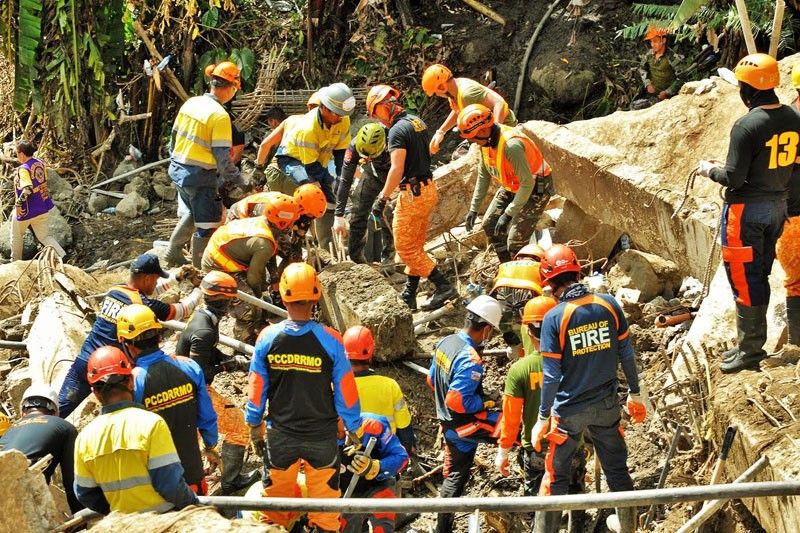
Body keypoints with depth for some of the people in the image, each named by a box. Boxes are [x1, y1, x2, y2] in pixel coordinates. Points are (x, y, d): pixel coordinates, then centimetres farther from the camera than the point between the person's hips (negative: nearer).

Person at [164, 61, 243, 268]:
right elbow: (222, 157, -19)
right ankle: (198, 270, 6)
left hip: (177, 170, 8)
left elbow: (174, 136, 13)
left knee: (194, 213, 29)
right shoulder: (220, 115, -19)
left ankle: (173, 253, 36)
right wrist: (238, 182, -9)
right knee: (207, 227, 3)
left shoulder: (191, 103, 3)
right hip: (200, 177, -8)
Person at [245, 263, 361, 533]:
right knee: (324, 499, 12)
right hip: (322, 437, -1)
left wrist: (254, 426, 12)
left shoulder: (267, 338, -13)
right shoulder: (329, 340, -17)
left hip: (281, 436, 1)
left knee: (276, 499, 18)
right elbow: (346, 391, -9)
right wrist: (353, 429, 5)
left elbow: (256, 388, -3)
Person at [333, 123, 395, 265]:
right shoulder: (354, 146, -32)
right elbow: (345, 181, -26)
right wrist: (338, 215, -26)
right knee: (358, 211, -3)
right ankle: (356, 257, 10)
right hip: (373, 172, 3)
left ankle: (387, 260, 1)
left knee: (386, 217, -13)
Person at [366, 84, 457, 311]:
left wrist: (382, 198, -19)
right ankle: (409, 297, 20)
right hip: (429, 188, 9)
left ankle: (444, 286, -5)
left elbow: (397, 169, -23)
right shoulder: (418, 122, 11)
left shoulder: (398, 130, -17)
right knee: (415, 246, 15)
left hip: (413, 194, -9)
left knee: (405, 247, -1)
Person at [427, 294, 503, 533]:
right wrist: (484, 403, -15)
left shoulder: (445, 343, 0)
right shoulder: (470, 359, -28)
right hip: (466, 426, -9)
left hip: (448, 422, 9)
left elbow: (432, 380, 12)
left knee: (454, 476, 19)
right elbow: (458, 401, -31)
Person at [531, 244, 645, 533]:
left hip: (569, 410, -3)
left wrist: (543, 418, -6)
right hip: (606, 406, 3)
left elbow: (551, 375, -14)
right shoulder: (608, 304, -7)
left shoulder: (554, 317, -16)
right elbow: (626, 354, 1)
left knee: (556, 477, 8)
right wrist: (634, 394, 13)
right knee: (618, 471, 17)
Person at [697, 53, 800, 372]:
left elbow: (733, 178, -20)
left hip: (747, 209, -7)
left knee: (744, 277, 3)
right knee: (760, 274, 17)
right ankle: (753, 342, 26)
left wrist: (708, 169, -2)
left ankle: (750, 349, 9)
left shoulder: (748, 126, -22)